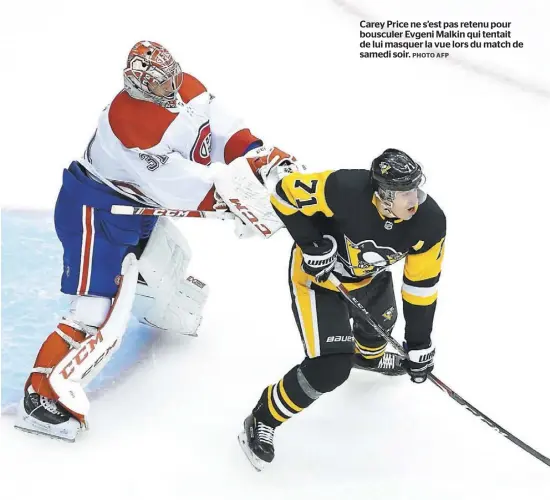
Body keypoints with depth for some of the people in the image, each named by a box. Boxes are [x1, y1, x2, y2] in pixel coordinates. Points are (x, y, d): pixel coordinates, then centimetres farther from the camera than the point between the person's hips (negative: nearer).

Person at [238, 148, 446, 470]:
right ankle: (263, 421, 8)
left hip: (370, 276, 6)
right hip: (318, 274, -5)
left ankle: (369, 356, 73)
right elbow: (287, 193, -25)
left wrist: (419, 344, -9)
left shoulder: (429, 222, -26)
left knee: (380, 323, 33)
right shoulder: (345, 190, -40)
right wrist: (312, 244, -29)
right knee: (332, 368, -14)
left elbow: (422, 285, -14)